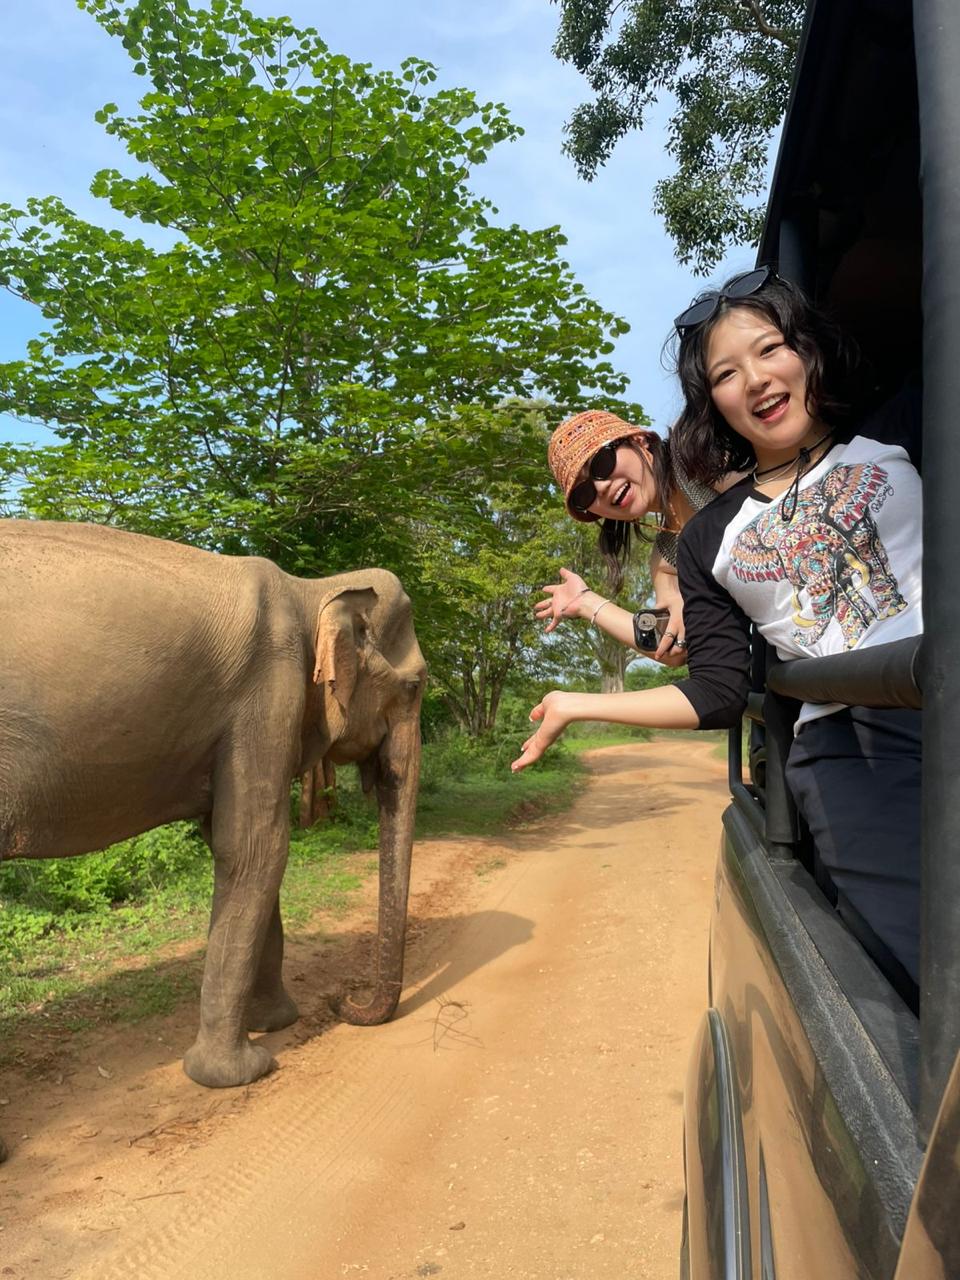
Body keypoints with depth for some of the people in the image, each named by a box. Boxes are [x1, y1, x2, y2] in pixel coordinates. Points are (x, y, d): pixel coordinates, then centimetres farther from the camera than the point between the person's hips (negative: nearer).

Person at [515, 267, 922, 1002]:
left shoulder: (899, 433, 14)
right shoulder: (710, 540, 16)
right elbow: (717, 695, 15)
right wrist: (578, 705, 16)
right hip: (845, 756, 1)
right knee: (923, 964, -18)